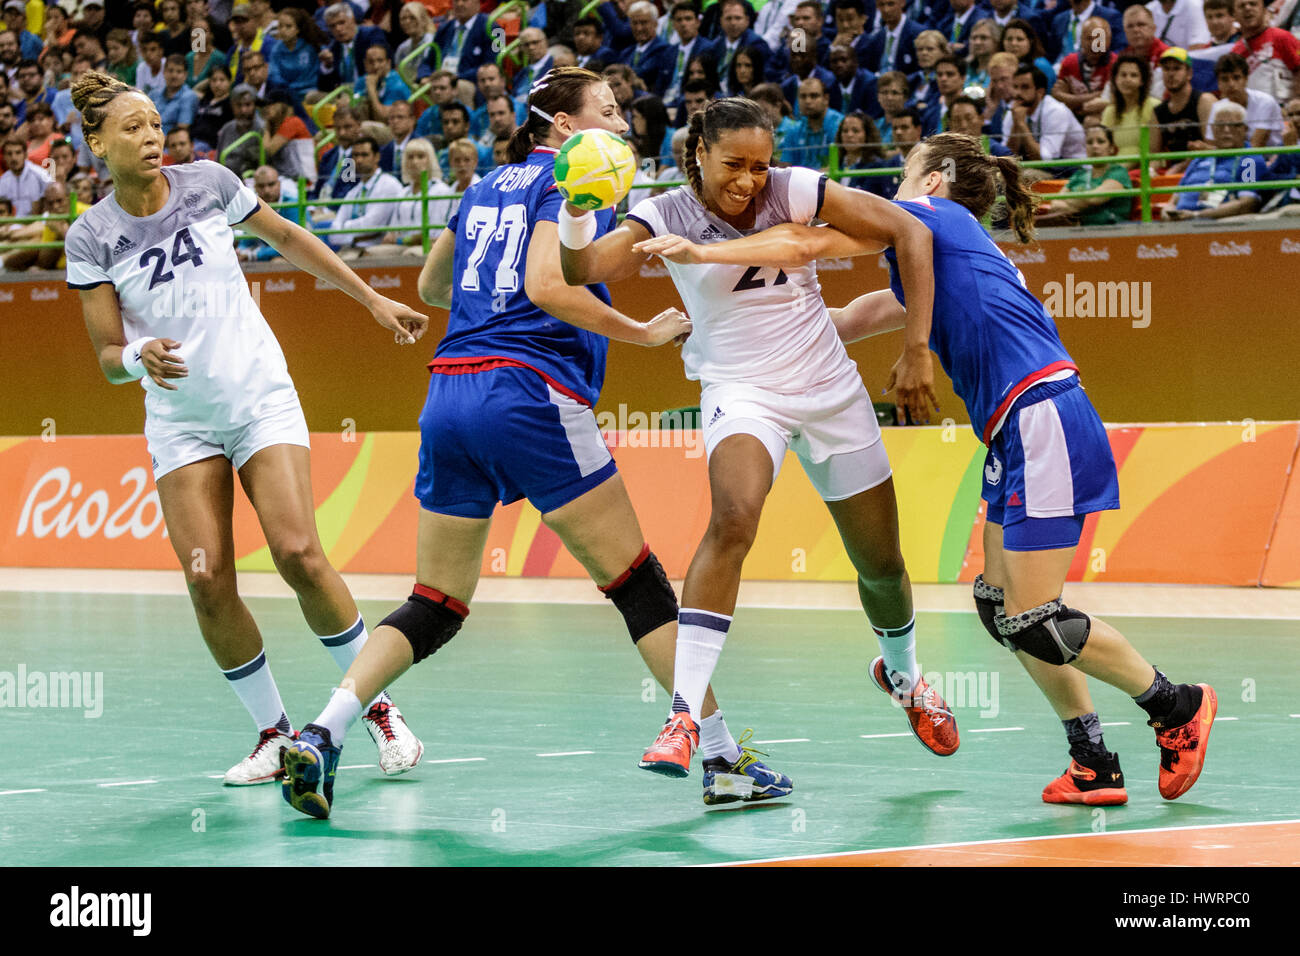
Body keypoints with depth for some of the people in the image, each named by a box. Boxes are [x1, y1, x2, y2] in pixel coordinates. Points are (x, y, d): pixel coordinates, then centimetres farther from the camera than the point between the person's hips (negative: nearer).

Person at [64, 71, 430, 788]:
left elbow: (288, 237, 14)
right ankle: (274, 734, 6)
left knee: (298, 553, -17)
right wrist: (139, 358, -24)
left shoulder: (208, 183, -2)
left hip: (260, 397, -1)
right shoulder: (91, 238, -4)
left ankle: (379, 707, -1)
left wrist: (374, 300, 15)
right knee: (208, 581, -11)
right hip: (179, 421, 1)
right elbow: (108, 355, -1)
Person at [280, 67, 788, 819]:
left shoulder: (492, 185, 21)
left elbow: (431, 285, 33)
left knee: (436, 610, 10)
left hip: (450, 395, 7)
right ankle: (726, 761, 4)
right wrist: (647, 333, -8)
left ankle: (321, 734, -8)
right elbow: (547, 286, -16)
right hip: (530, 395, -7)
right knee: (638, 584, 2)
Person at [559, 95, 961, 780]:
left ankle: (902, 674, 46)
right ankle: (684, 713, -35)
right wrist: (574, 213, -46)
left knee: (882, 563, 12)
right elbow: (582, 268, -25)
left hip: (831, 388, 2)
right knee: (733, 518, -32)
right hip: (740, 390, -2)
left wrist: (916, 347, -14)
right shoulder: (665, 217, -11)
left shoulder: (794, 191, -12)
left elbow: (910, 233, -10)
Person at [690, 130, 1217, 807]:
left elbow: (802, 246, -5)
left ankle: (1177, 705, 7)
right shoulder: (949, 250, 26)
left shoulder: (929, 215, 0)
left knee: (1033, 620, -7)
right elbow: (849, 322, 31)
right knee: (999, 603, 8)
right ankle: (1094, 765, 9)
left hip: (1042, 417, -10)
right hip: (1018, 438, 10)